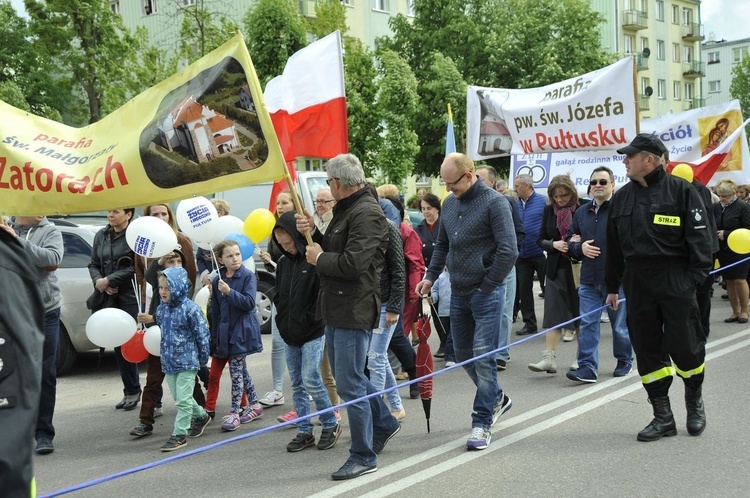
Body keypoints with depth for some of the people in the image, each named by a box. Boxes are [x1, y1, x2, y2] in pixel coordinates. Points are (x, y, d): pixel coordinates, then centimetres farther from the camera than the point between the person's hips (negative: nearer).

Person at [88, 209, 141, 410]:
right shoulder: (101, 236, 12)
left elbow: (136, 268, -16)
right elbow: (93, 264, 15)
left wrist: (108, 280, -13)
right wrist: (99, 281, -5)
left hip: (130, 298, -6)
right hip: (109, 298, 6)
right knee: (118, 346, 9)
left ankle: (133, 391, 8)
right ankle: (131, 390, 19)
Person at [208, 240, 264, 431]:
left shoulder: (248, 276, -6)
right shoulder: (218, 280, 6)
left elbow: (249, 303, -15)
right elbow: (215, 311, 10)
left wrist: (229, 292, -25)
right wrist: (214, 337, 9)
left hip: (242, 331, -5)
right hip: (225, 331, 5)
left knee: (236, 371, -4)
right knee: (241, 371, 13)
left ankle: (235, 412, 3)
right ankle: (255, 406, 26)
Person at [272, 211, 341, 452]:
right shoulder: (283, 262, 9)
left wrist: (309, 319, -15)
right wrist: (283, 320, 7)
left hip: (313, 333, -7)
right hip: (290, 334, 7)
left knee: (310, 380, -9)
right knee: (297, 384, 10)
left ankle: (331, 424, 10)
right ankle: (304, 431, 19)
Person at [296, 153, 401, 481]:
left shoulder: (367, 214, -18)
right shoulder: (345, 210, 16)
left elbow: (352, 264, -27)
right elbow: (331, 250, 20)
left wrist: (318, 258, -11)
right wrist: (312, 234, 3)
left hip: (354, 310, -11)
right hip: (336, 308, 11)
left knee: (349, 384, -5)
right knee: (346, 376, 21)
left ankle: (363, 456, 7)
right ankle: (384, 423, 37)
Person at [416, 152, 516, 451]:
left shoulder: (494, 203, -13)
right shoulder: (449, 204, 10)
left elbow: (508, 250, -17)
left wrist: (486, 286, -13)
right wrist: (431, 276, 12)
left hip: (486, 292, -8)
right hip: (458, 292, 8)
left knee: (483, 356, -6)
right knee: (463, 353, 15)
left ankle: (482, 423, 4)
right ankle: (496, 399, 36)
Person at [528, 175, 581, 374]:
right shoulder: (549, 209, 5)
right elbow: (541, 239, 8)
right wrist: (554, 244, -12)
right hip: (556, 268, 3)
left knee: (579, 312, 6)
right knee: (553, 314, -1)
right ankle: (549, 358, -3)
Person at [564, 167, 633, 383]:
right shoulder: (581, 212, 11)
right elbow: (570, 241, 16)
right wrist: (580, 247, -3)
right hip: (589, 280, 5)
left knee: (620, 324, 10)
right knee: (587, 323, -1)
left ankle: (624, 361, 29)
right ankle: (588, 367, 1)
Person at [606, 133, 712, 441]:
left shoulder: (680, 191, -5)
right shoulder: (622, 197, 11)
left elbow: (699, 237, -6)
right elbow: (614, 245, 16)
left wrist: (696, 277, -13)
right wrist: (612, 286, 15)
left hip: (675, 280, -5)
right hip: (637, 282, 5)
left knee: (684, 346, -3)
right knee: (647, 349, 6)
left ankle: (695, 401, 25)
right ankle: (663, 416, 15)